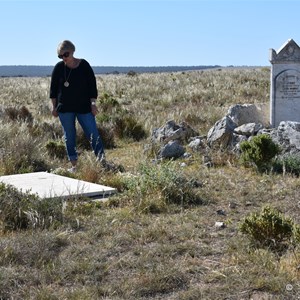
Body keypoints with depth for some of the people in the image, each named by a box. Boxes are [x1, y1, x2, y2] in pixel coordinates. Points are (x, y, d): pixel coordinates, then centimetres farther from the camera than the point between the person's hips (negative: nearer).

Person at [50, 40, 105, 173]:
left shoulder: (84, 65, -3)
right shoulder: (59, 68, 1)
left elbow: (92, 85, 0)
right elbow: (53, 88, 8)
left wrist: (93, 103, -6)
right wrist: (54, 106, 6)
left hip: (84, 107, -1)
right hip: (65, 109, 2)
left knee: (93, 134, -5)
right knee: (69, 137, 5)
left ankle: (102, 160, 2)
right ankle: (73, 165, 14)